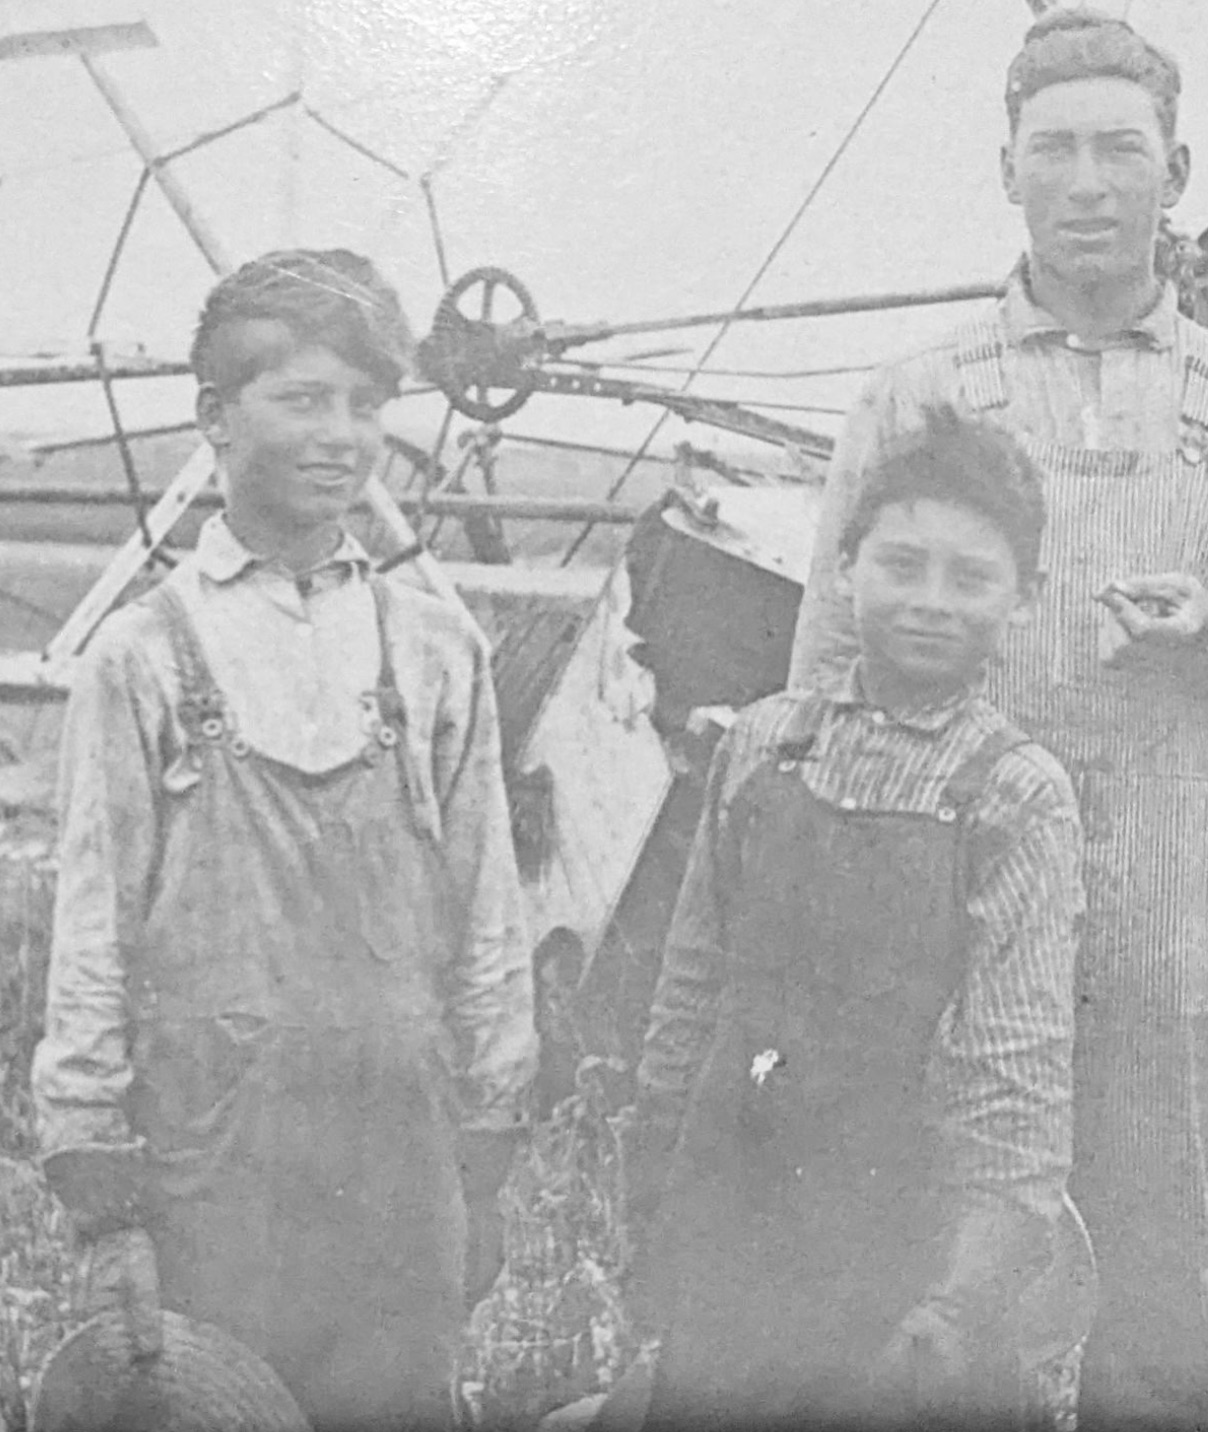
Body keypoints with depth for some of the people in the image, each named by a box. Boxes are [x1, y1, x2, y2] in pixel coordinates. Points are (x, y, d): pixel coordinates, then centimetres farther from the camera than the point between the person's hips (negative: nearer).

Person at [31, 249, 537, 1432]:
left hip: (403, 1172, 2)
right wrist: (104, 1208, -3)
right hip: (206, 1176, -2)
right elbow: (90, 935, -1)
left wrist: (484, 1173, 8)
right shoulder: (142, 657, -1)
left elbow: (488, 920, 9)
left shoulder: (437, 652, 6)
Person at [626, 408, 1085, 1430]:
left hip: (894, 1259, -3)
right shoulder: (760, 744, 1)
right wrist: (651, 1187, 9)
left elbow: (1019, 1079, -12)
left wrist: (968, 1301, -19)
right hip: (721, 1224, 3)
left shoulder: (1021, 800, -9)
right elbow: (694, 977, 7)